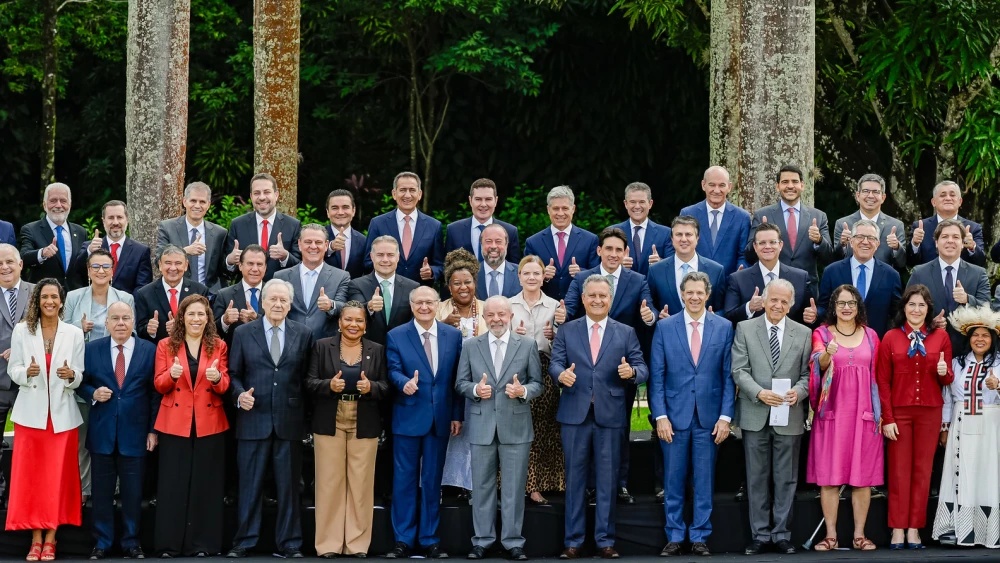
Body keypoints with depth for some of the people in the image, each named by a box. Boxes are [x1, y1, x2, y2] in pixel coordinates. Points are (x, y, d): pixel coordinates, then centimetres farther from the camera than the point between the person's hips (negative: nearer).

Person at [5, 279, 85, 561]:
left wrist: (71, 376, -19)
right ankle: (36, 539, 7)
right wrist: (26, 373, -19)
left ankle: (50, 540, 8)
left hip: (62, 414, 0)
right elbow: (13, 370, 2)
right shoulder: (22, 330, 2)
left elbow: (80, 376, 3)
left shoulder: (75, 333, 1)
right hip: (31, 412, 0)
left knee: (57, 476, 1)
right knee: (30, 475, 0)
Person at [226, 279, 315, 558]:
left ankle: (288, 544, 13)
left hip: (289, 421, 1)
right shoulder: (243, 333, 4)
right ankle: (244, 542, 12)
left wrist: (305, 412, 0)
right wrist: (240, 394, -12)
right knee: (250, 485, 4)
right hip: (253, 419, -1)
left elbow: (306, 375, 6)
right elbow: (233, 374, 7)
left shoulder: (303, 334, 5)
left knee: (288, 486, 6)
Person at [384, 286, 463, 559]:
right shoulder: (396, 336, -1)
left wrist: (457, 415, 3)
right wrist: (404, 383, -30)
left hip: (440, 417, 2)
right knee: (405, 478, 3)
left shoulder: (453, 335, 4)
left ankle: (430, 539, 16)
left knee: (432, 479, 8)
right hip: (408, 416, -2)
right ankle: (403, 539, 10)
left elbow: (458, 376, 5)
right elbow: (393, 371, -7)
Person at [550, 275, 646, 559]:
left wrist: (631, 372, -22)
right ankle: (573, 540, 12)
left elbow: (642, 369, 1)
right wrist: (561, 374, -24)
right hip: (575, 414, 0)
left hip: (610, 415, 0)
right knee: (574, 478, 5)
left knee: (607, 480, 5)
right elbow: (555, 363, -2)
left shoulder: (626, 333, 7)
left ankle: (605, 540, 13)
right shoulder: (566, 331, 8)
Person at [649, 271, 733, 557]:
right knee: (673, 480, 5)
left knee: (704, 480, 5)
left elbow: (728, 376, 3)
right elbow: (657, 375, 1)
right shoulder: (664, 327, 2)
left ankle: (700, 537, 13)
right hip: (674, 415, 0)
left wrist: (725, 416, -4)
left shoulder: (724, 328, 4)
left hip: (709, 417, 0)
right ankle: (674, 537, 13)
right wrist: (660, 416, -6)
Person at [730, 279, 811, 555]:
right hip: (755, 415, 0)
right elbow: (739, 370, -2)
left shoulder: (803, 333, 7)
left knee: (786, 479, 4)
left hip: (789, 417, 0)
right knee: (757, 478, 5)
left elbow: (807, 373, 4)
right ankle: (760, 535, 11)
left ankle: (782, 534, 11)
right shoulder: (745, 329, 4)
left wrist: (799, 390, -17)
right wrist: (759, 393, -17)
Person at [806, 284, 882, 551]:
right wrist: (827, 354, -38)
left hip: (863, 413, 2)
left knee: (863, 475, 1)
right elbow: (818, 363, -15)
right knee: (829, 474, -3)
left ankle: (859, 534, 6)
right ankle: (831, 535, 1)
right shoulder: (822, 333, 4)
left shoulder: (870, 336, 11)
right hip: (832, 412, -2)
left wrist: (879, 413, 6)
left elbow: (876, 376, 12)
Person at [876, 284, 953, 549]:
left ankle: (915, 529, 11)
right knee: (899, 470, 2)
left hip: (930, 412, 1)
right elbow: (883, 381, -1)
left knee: (923, 470, 5)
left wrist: (944, 373, -15)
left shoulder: (941, 337, 3)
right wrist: (887, 418, -7)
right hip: (899, 412, -1)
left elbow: (948, 380, 8)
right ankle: (898, 530, 5)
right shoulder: (891, 338, 0)